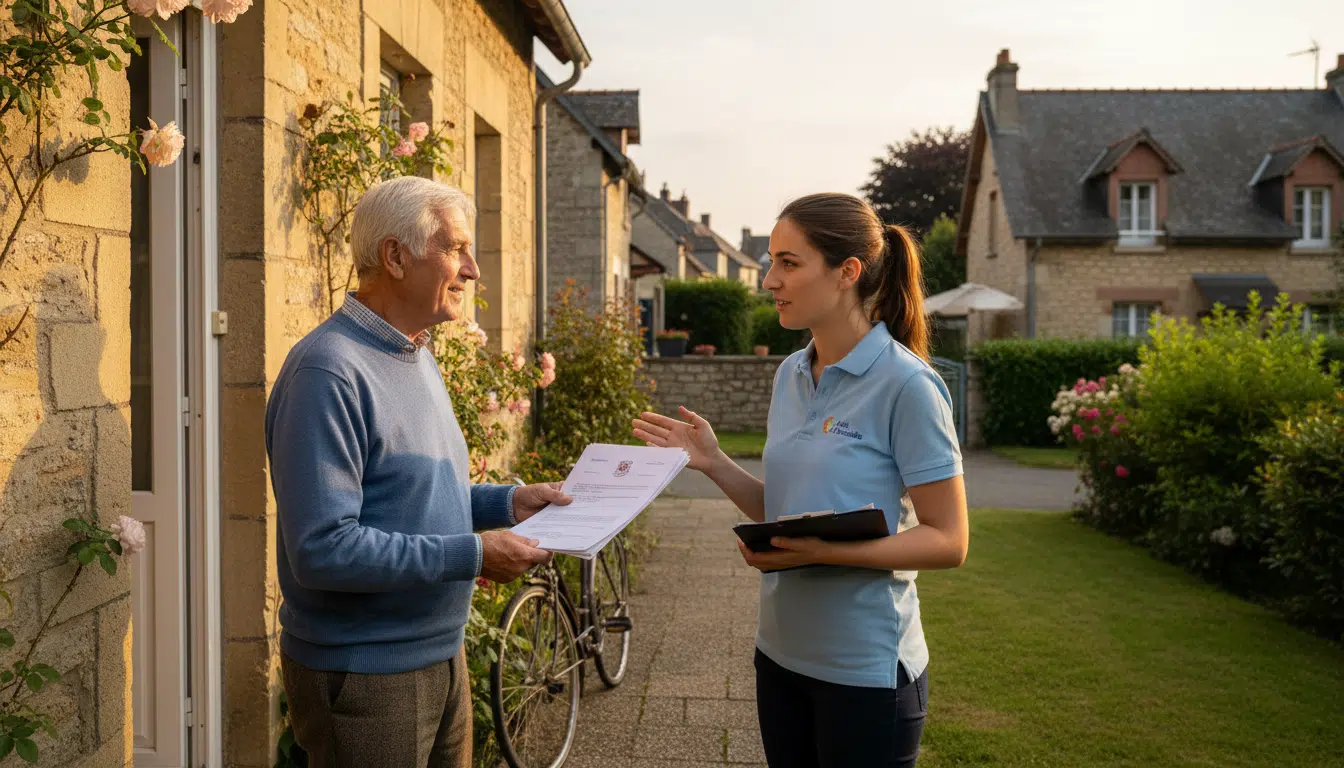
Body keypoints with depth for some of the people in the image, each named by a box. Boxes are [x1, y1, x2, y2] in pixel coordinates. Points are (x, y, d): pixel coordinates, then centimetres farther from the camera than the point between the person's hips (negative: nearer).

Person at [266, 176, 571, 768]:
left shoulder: (417, 358, 11)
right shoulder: (328, 370, -21)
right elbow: (323, 550, -28)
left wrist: (506, 502, 4)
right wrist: (473, 555, -25)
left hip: (440, 657, 9)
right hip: (364, 677, -9)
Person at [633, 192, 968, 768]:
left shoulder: (906, 385, -15)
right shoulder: (791, 375, 5)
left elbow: (947, 540, -15)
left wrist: (824, 551, -25)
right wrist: (713, 463, -4)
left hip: (865, 669, -6)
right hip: (781, 654, 7)